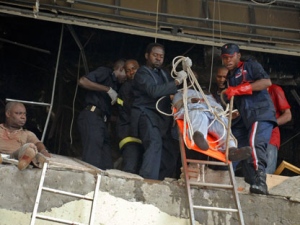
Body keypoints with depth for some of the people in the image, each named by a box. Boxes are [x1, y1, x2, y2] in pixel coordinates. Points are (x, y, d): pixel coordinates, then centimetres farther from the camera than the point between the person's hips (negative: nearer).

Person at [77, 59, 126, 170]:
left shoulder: (114, 84, 28)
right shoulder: (105, 72, 5)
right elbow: (82, 81, -11)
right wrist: (108, 89, -10)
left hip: (101, 121, 9)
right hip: (92, 116, -9)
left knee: (106, 164, -1)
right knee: (93, 161, -22)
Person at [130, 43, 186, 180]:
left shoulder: (163, 74, 25)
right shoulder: (142, 72, 0)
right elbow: (153, 91, -17)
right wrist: (175, 83, -19)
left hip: (163, 117, 8)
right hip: (147, 114, -8)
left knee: (169, 151, -2)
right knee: (155, 143, -29)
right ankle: (147, 181, -36)